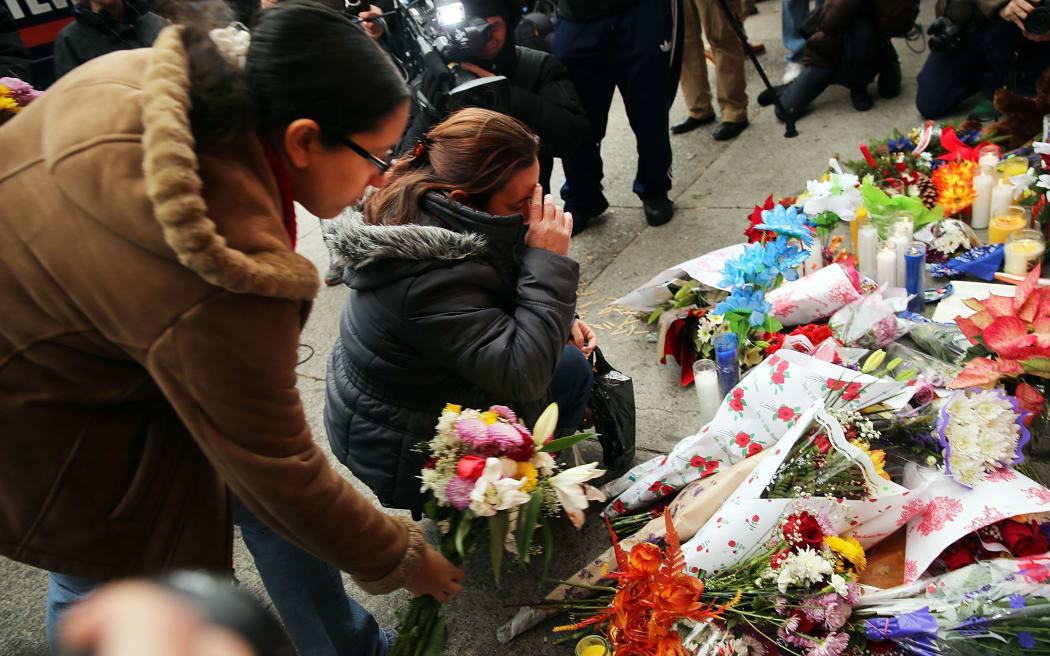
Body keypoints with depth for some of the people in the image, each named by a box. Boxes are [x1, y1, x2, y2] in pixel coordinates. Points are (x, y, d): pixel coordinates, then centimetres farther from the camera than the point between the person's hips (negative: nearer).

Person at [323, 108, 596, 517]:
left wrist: (558, 322, -2)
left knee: (571, 349, 14)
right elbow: (522, 373, -36)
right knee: (570, 367, -4)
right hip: (402, 458, -9)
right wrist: (550, 262, -32)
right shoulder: (432, 280, -37)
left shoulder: (430, 221, -7)